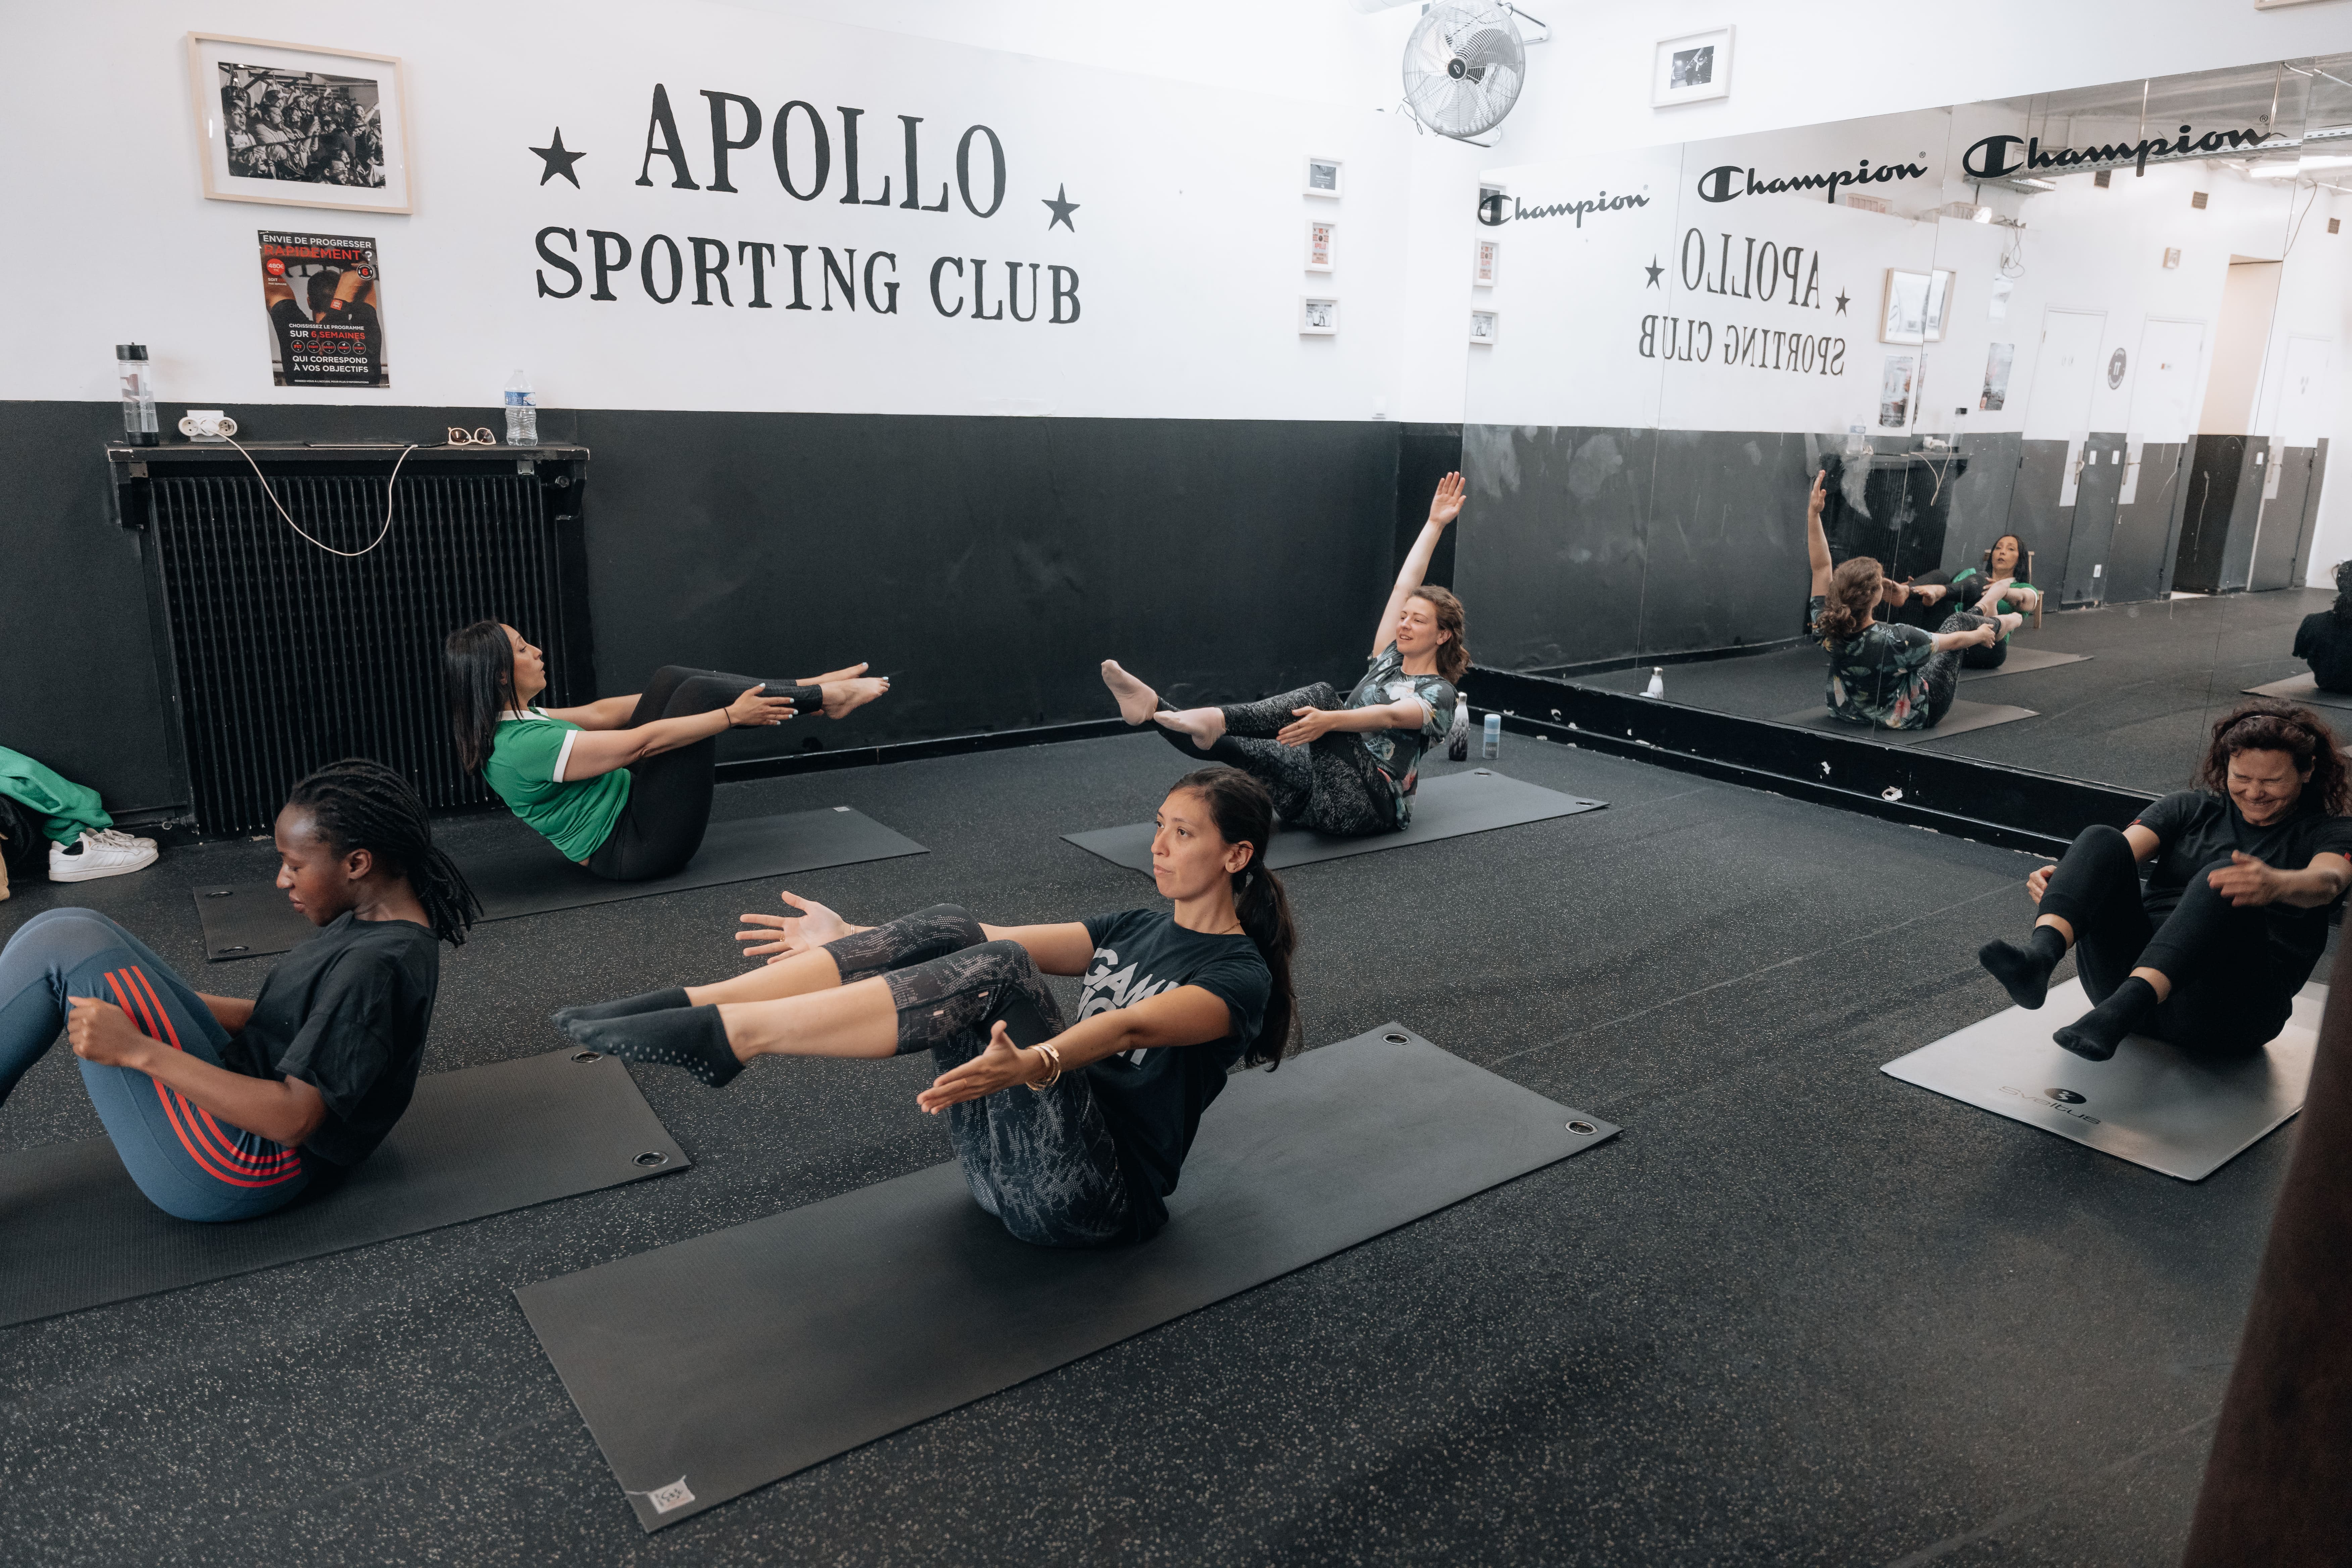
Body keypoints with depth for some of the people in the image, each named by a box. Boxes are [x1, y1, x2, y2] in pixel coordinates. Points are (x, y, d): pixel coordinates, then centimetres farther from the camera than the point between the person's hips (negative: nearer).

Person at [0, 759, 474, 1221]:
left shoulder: (378, 967, -25)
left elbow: (293, 1120, -27)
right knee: (69, 931, 6)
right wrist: (158, 996, 16)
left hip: (232, 1173, -10)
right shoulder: (377, 919, 5)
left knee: (65, 945, -12)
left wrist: (139, 1049, -24)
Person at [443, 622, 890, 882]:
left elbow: (598, 713, 13)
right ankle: (827, 698, 3)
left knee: (671, 679, 6)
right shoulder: (525, 747, -26)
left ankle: (809, 688, 10)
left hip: (630, 804, 10)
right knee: (699, 692, -13)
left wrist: (679, 696, 21)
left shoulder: (511, 722, 3)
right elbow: (645, 741, -23)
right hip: (635, 849, -10)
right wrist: (732, 715, -15)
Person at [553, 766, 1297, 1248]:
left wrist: (1032, 1066, -46)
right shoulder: (1139, 928, 17)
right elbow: (1007, 938, 9)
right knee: (947, 933, -15)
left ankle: (725, 1035, -34)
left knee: (997, 972, -30)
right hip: (1006, 1159, 7)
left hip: (1092, 1198, -7)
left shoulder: (1240, 976, -7)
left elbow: (1131, 1027, -27)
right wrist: (851, 939, 2)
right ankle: (689, 1006, -23)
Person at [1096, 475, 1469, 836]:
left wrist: (1328, 720, -39)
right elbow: (1403, 588, 21)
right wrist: (1435, 524, 21)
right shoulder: (1389, 661, 23)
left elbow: (1390, 716, -20)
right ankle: (1153, 707, -39)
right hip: (1318, 791, 8)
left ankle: (1214, 719, -48)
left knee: (1321, 695, -31)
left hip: (1369, 804, -8)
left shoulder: (1440, 695, 1)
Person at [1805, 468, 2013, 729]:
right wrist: (1980, 634, 5)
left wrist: (1813, 513, -24)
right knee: (1958, 622, 15)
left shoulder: (1826, 630, -29)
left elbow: (1821, 566, -21)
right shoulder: (1895, 640, -39)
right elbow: (1953, 641, -17)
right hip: (1918, 716, -4)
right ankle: (2008, 622, 50)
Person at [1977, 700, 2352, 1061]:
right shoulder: (2193, 808, 21)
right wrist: (2060, 876, -21)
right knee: (2102, 839, -19)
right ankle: (2039, 955, -48)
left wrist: (2275, 884, -39)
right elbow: (2128, 848, 2)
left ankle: (2117, 1012, -53)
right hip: (2132, 967, 3)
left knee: (2224, 880, -32)